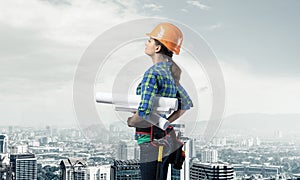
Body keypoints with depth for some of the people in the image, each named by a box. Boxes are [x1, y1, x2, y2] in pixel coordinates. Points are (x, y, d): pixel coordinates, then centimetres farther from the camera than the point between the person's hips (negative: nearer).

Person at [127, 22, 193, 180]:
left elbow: (145, 112, -26)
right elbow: (187, 106, 14)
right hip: (165, 140, 9)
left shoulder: (153, 73, -17)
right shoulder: (171, 73, 10)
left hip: (150, 142, -9)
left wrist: (130, 122, -6)